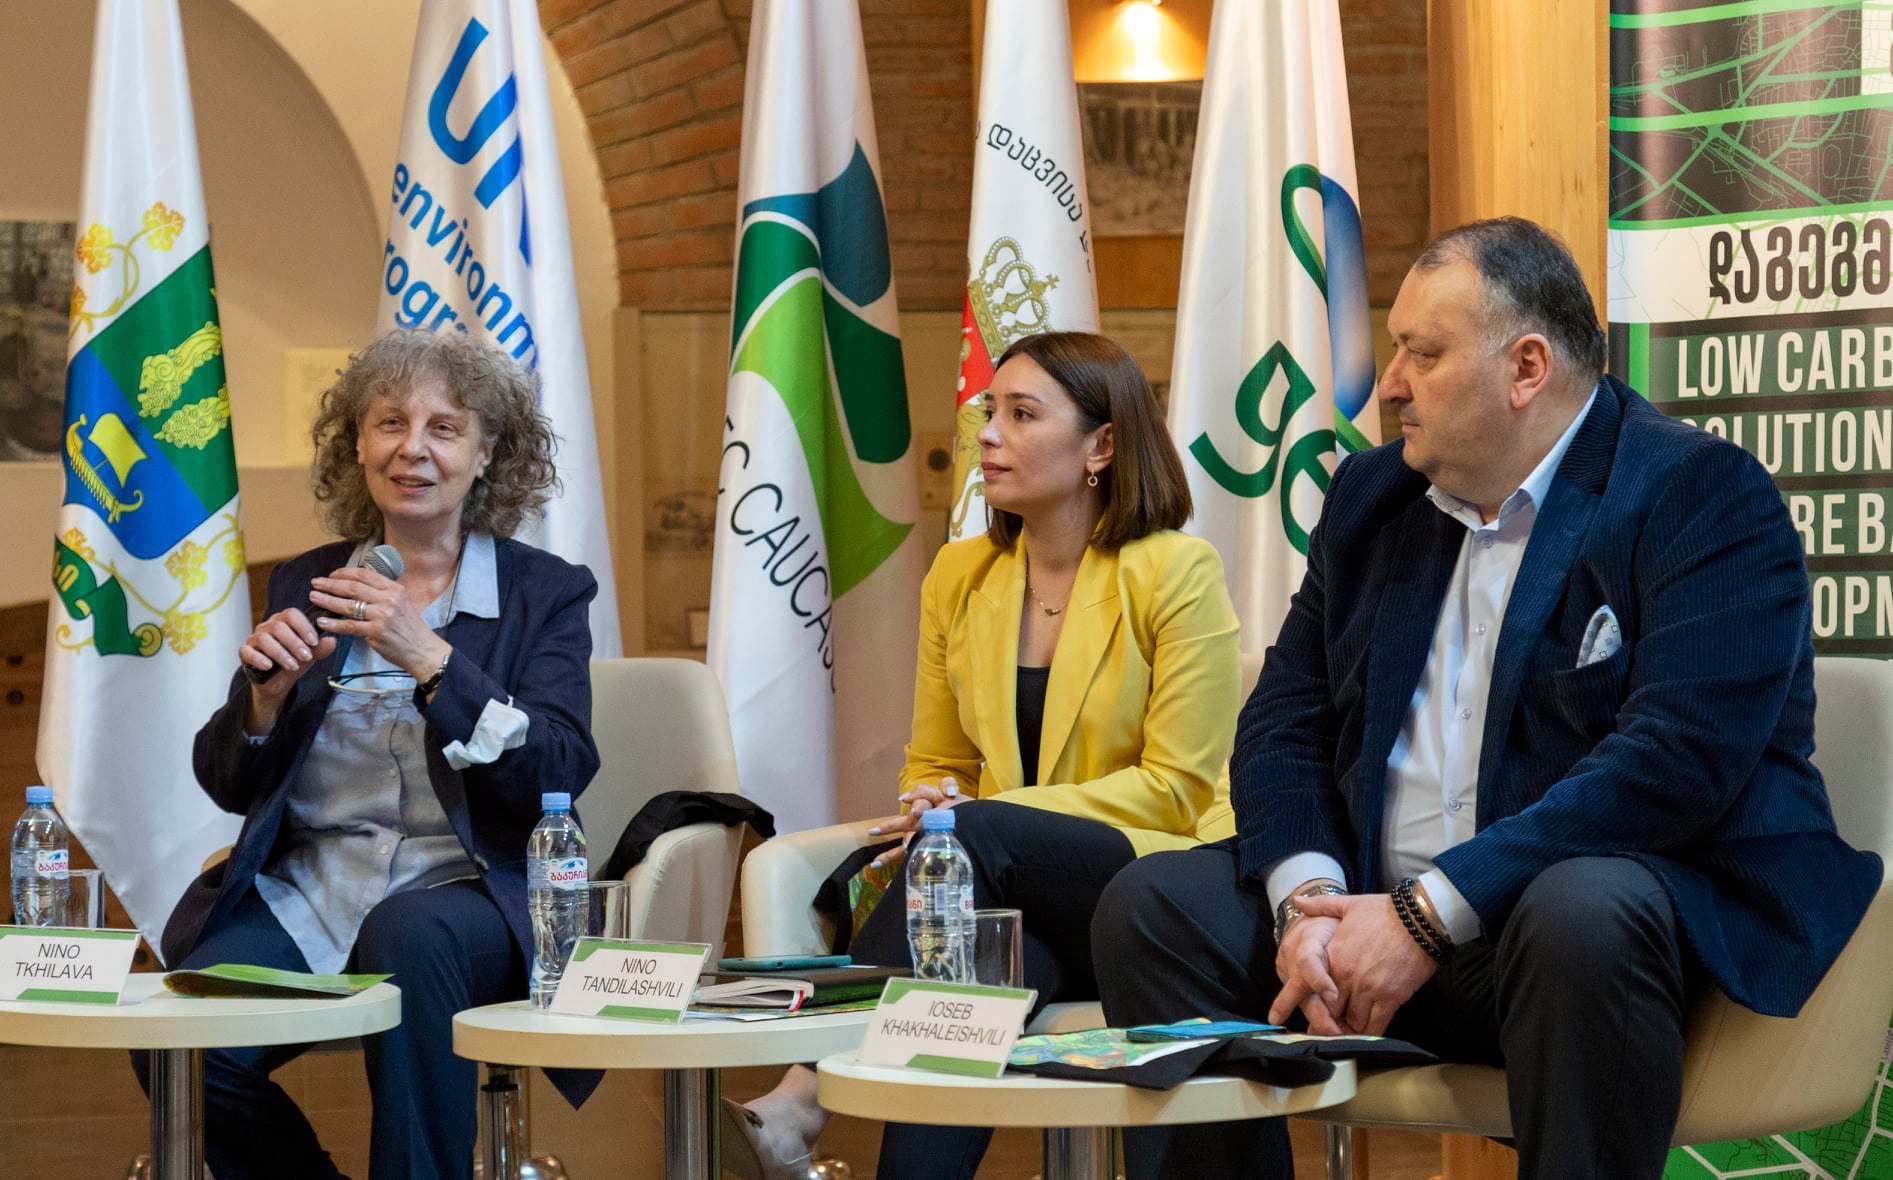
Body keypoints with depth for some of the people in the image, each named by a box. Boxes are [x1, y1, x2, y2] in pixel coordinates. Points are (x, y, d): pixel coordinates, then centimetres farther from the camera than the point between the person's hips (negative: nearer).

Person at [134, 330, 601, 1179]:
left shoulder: (545, 594, 6)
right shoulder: (307, 585, 16)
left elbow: (560, 775, -9)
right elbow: (227, 784, 14)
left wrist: (428, 658, -18)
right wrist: (269, 691, -7)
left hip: (468, 894, -3)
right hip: (302, 893, 3)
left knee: (406, 934, -38)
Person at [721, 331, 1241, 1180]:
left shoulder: (1176, 571, -3)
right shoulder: (959, 578, 13)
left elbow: (1177, 785, -8)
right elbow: (933, 765, 20)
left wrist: (976, 815, -17)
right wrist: (929, 814, -7)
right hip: (1011, 898, 4)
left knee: (977, 837, -33)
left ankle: (802, 1101, -40)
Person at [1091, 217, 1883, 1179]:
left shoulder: (1704, 496, -9)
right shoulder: (1372, 496, 14)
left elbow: (1678, 761, -22)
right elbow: (1282, 722, 11)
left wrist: (1429, 914, -24)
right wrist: (1307, 897, -12)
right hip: (1383, 914, 6)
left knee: (1580, 916, -39)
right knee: (1150, 907, -9)